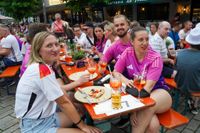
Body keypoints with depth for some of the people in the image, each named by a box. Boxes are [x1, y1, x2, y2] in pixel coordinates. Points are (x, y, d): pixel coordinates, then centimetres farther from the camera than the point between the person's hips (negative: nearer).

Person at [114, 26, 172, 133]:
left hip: (158, 92, 0)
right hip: (136, 94, 0)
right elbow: (115, 72, 1)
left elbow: (148, 88, -21)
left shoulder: (155, 58, -14)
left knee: (148, 108, -36)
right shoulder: (127, 53, -6)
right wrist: (125, 80, -22)